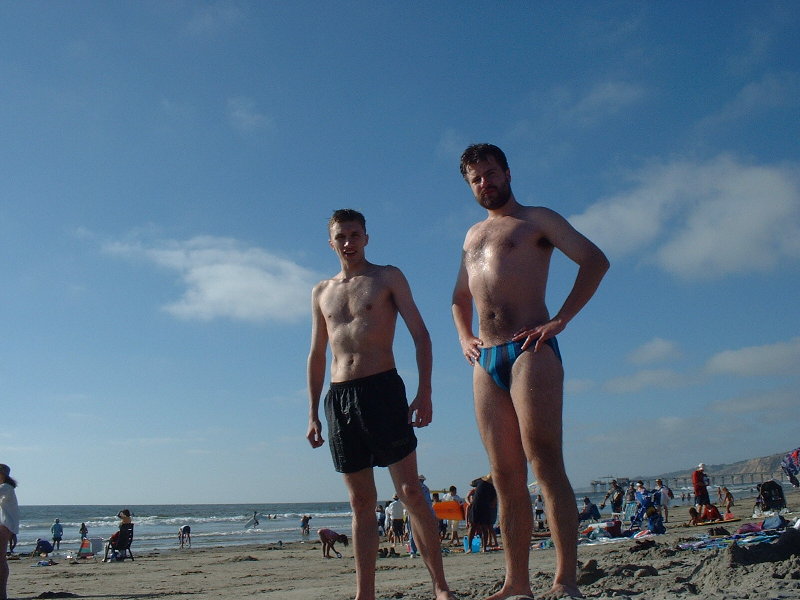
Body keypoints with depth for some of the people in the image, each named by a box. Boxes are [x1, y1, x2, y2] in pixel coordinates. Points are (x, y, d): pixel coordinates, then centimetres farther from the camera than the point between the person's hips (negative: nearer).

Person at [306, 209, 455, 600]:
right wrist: (313, 414, 13)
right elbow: (316, 355, 19)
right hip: (338, 397, 4)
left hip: (382, 387, -4)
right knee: (361, 503, 7)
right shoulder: (321, 292, 18)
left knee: (411, 492, -5)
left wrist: (424, 392, -12)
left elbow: (420, 335, 0)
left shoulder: (388, 277, 6)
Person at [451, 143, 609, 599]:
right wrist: (465, 336, 19)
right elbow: (460, 298, 38)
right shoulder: (473, 236, 27)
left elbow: (596, 260, -3)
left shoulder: (537, 219, 9)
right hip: (486, 361, 6)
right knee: (506, 477, 3)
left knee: (546, 464, -14)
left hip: (529, 350, -6)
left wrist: (561, 319, -11)